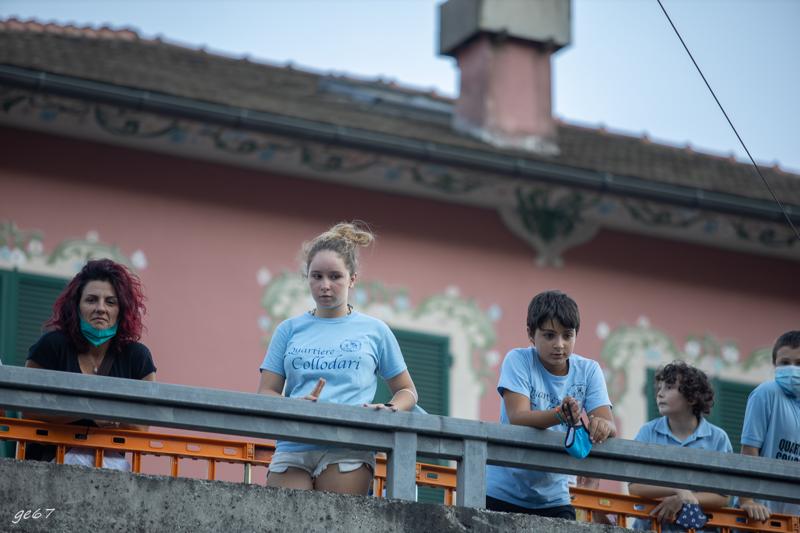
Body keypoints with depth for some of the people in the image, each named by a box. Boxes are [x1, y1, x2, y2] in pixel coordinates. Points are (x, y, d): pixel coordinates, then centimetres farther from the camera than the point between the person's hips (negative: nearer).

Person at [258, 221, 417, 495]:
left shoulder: (374, 331, 14)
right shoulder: (290, 329, 17)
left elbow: (406, 391, 20)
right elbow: (266, 392, 11)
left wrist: (391, 410, -4)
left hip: (347, 450, -1)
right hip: (293, 449, 2)